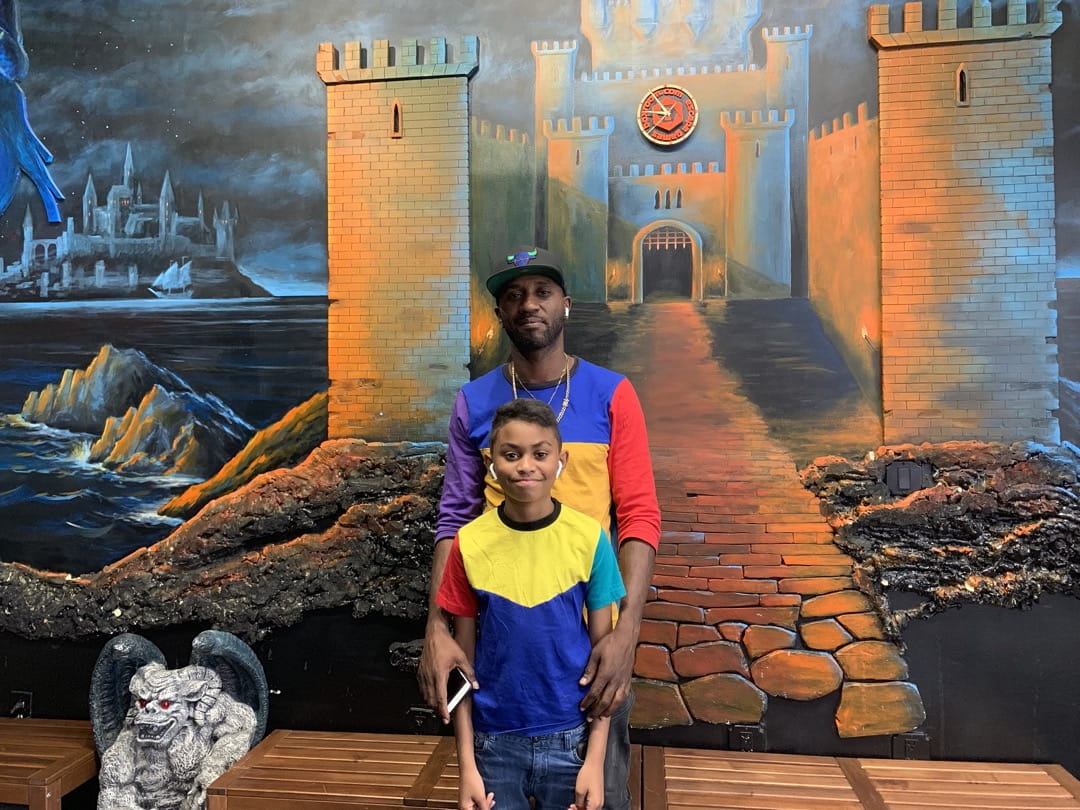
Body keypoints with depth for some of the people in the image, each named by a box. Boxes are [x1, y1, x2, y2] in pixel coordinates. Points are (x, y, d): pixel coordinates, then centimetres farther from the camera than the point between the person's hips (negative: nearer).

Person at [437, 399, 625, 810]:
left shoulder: (589, 537, -11)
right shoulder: (470, 543, -10)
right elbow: (463, 660, -3)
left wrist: (595, 760, -6)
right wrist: (466, 764, -3)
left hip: (570, 737, 0)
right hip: (494, 741, 0)